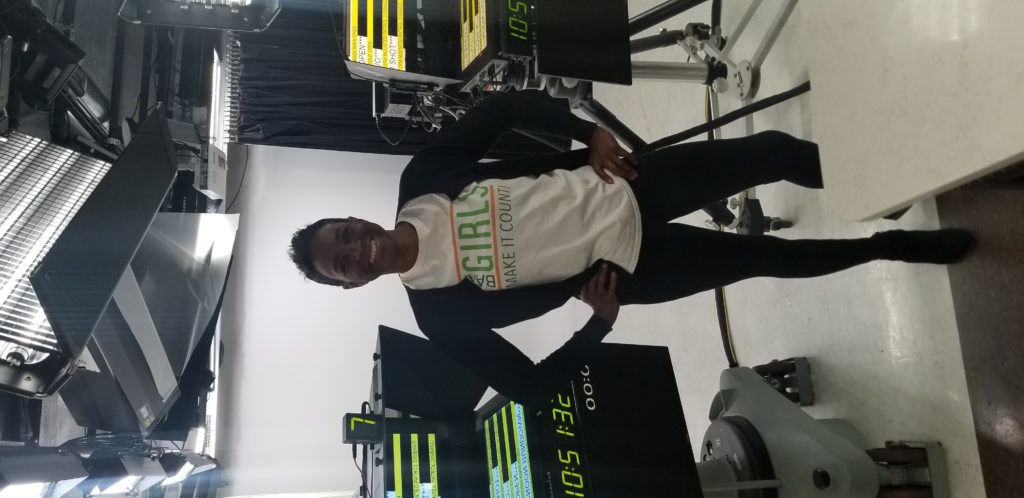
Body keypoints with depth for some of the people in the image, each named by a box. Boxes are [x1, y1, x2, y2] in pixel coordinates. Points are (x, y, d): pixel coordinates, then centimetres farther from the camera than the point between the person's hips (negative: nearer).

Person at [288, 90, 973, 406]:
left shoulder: (421, 178, -8)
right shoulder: (440, 314, -11)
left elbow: (507, 107, -2)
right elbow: (529, 386, -8)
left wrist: (591, 136, -13)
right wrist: (599, 323, -17)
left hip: (618, 189, 2)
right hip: (626, 264, -2)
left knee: (774, 151, -1)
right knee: (762, 257, 1)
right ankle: (894, 247, 29)